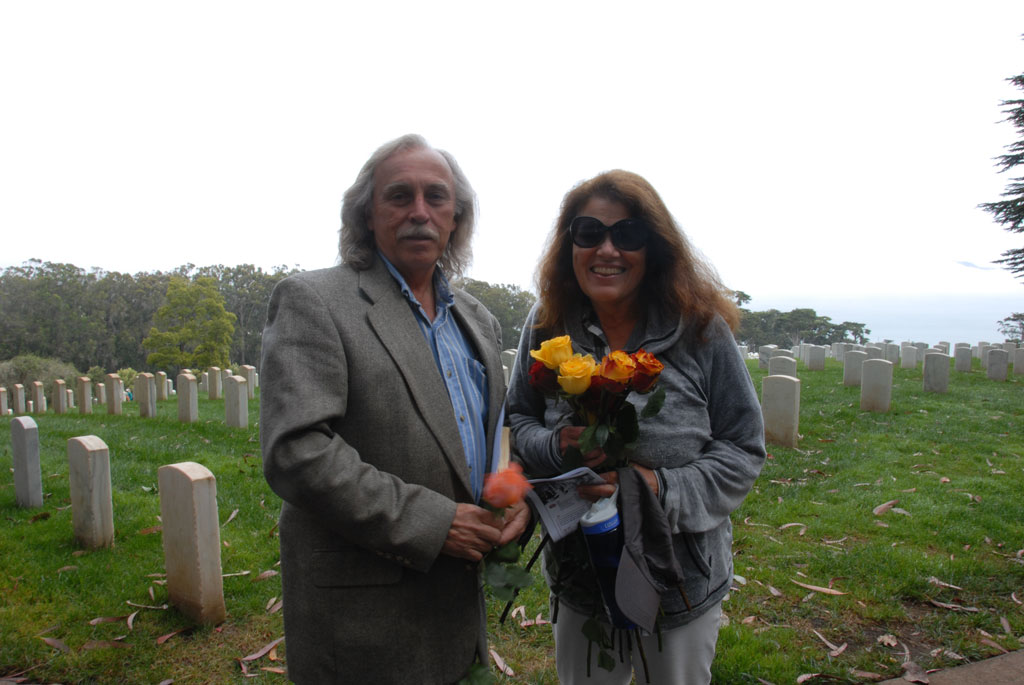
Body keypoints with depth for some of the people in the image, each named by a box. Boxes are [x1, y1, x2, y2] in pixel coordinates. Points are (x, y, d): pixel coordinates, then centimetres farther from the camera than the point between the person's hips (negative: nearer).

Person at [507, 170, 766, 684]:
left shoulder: (702, 329, -14)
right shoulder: (547, 325, -7)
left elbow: (744, 448, -8)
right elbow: (519, 420, 3)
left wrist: (666, 488, -23)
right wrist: (556, 447, -19)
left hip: (682, 581, -1)